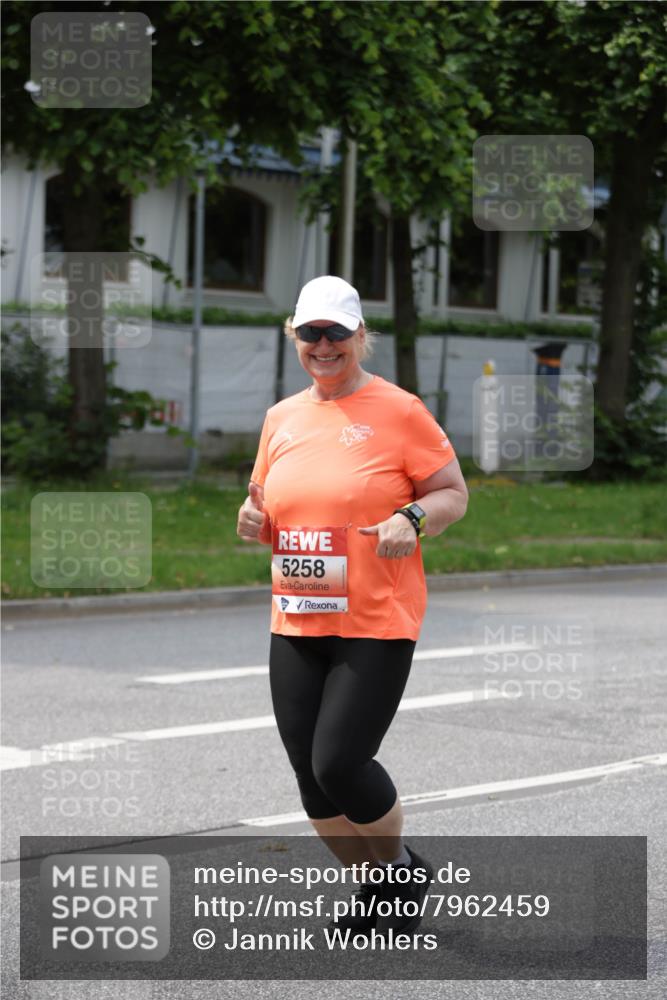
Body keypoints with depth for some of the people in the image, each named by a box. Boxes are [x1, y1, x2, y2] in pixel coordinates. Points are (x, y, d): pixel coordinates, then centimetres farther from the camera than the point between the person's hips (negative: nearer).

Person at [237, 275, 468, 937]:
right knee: (310, 776, 5)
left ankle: (401, 869, 16)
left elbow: (453, 494, 0)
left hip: (377, 624, -6)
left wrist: (412, 519, -20)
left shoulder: (399, 411, -4)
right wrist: (252, 519, 0)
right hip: (295, 625, 6)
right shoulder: (281, 418, 12)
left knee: (340, 763, -12)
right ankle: (372, 884, 27)